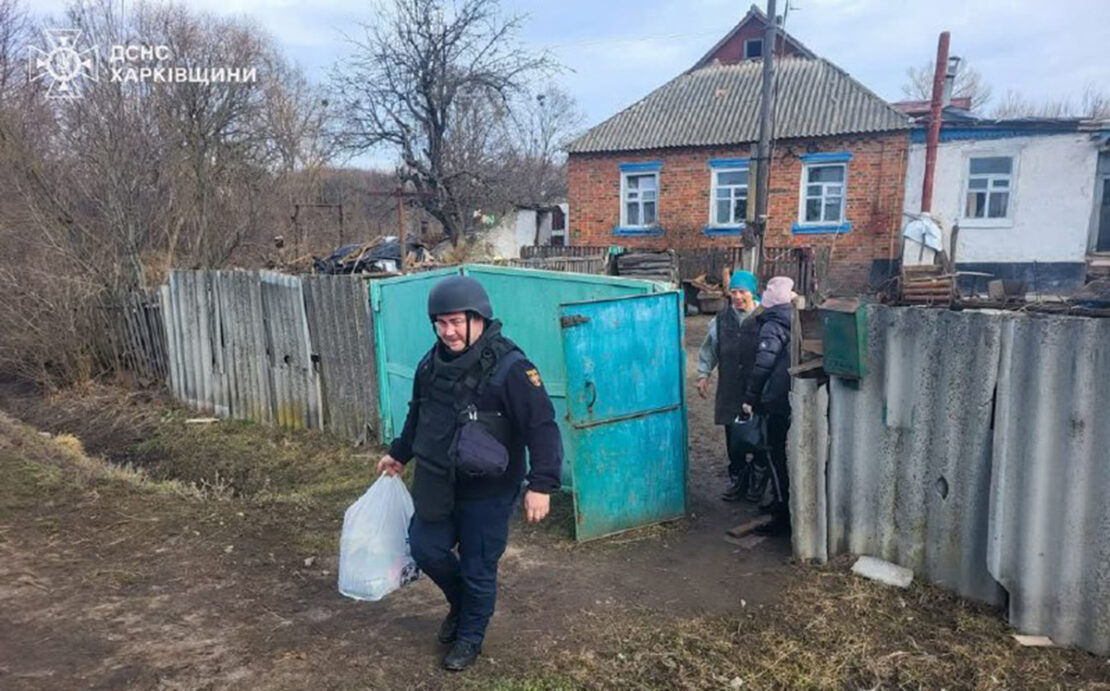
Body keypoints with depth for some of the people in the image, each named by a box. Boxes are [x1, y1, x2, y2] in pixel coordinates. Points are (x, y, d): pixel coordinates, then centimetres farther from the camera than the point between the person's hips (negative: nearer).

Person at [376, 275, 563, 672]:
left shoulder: (509, 368, -22)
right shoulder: (432, 363, 1)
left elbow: (542, 427, -24)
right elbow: (418, 414, 19)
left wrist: (542, 484, -31)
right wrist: (399, 454, 28)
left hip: (487, 491, -6)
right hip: (437, 485, 6)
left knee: (478, 568, 8)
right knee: (425, 548, 15)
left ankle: (470, 637, 34)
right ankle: (461, 603, 44)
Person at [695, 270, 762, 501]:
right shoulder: (721, 320, 6)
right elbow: (709, 350, 13)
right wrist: (703, 375, 5)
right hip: (730, 391, 3)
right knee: (733, 437, 9)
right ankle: (739, 480, 23)